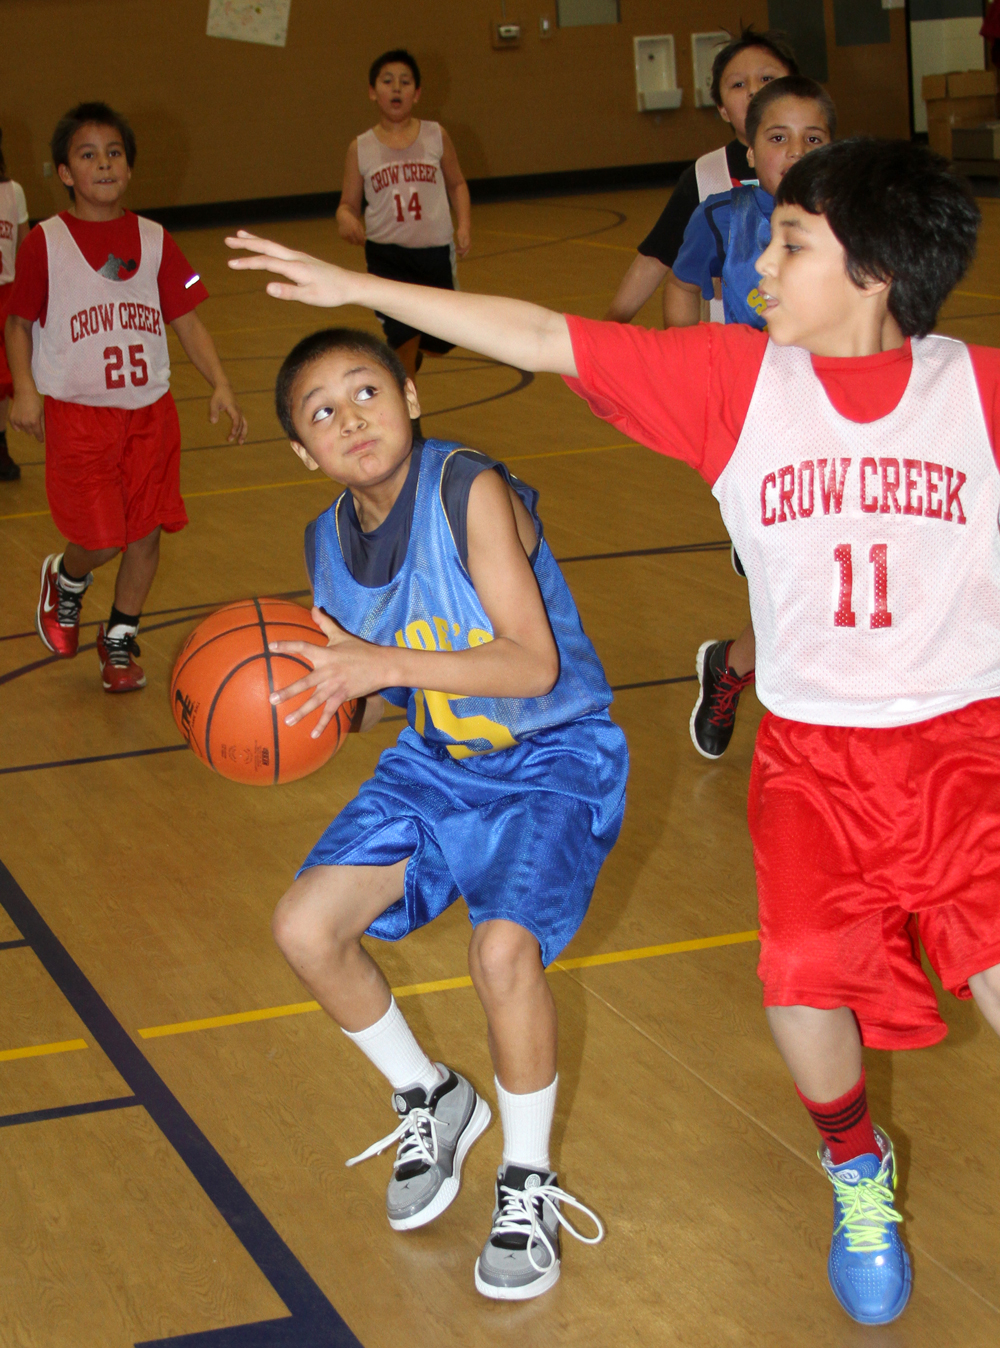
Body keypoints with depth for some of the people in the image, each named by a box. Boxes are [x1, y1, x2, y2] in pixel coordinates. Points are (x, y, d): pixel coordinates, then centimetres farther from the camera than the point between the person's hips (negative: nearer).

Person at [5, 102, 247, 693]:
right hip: (78, 415, -3)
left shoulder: (154, 241, 4)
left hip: (150, 410, 4)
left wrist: (221, 386, -4)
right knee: (101, 539, -8)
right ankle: (66, 581, 28)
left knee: (147, 530, 5)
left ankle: (120, 639, 26)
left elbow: (186, 319, 7)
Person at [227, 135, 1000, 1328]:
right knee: (804, 985, -17)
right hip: (812, 750, 1)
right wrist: (354, 288, -3)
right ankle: (857, 1171, 19)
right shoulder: (734, 378, -2)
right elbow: (543, 339, -2)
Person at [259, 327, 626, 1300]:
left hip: (554, 756, -7)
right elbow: (391, 688, 11)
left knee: (504, 946, -29)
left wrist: (384, 662, -37)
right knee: (304, 925, -8)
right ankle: (429, 1101, 19)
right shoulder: (329, 543, -1)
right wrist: (331, 707, -11)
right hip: (436, 760, 7)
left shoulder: (471, 491, -22)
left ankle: (527, 1183, -4)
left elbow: (535, 665, -29)